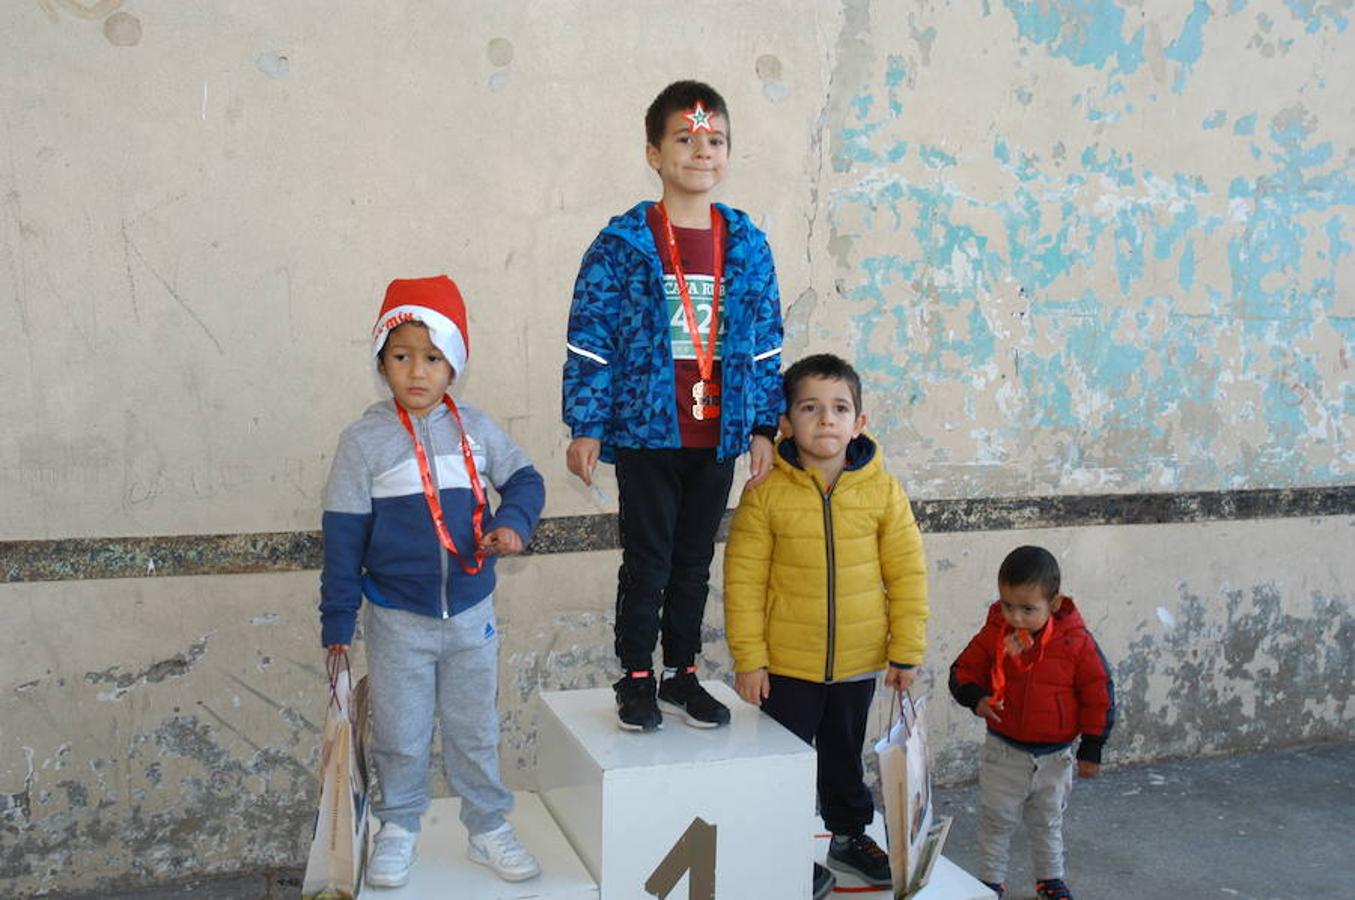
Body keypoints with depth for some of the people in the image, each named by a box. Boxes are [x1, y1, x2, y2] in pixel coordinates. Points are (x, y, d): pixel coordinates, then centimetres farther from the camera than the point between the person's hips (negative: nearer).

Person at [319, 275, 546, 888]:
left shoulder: (476, 429, -2)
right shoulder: (364, 441, -9)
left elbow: (524, 479, 7)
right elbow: (343, 536, -6)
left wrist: (512, 523, -15)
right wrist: (338, 620, -5)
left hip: (472, 615, 2)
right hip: (397, 623, -2)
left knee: (475, 732, 16)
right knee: (400, 737, 11)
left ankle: (488, 828, 32)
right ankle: (398, 829, 33)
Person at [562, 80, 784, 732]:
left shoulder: (748, 247, 4)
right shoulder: (622, 245, -7)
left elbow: (766, 347, 8)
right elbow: (589, 342, -6)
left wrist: (763, 428, 4)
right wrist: (585, 428, -9)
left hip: (719, 435, 3)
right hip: (645, 431, -3)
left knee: (695, 562, 14)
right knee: (646, 563, 5)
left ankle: (682, 673, 28)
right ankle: (636, 679, 21)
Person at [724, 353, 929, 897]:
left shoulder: (883, 492, -6)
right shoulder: (766, 495, -12)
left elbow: (907, 575, -1)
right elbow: (744, 581, -10)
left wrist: (907, 652, -1)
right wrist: (748, 658, -11)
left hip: (859, 662, 2)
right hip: (787, 663, -2)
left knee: (845, 754, 22)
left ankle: (849, 834, 44)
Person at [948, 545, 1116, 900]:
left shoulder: (1076, 641, -15)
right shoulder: (993, 635, -13)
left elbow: (1099, 692, -7)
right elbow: (963, 670, -2)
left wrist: (1091, 748, -5)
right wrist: (976, 698, -24)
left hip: (1055, 755, 0)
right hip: (1004, 751, 0)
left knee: (1048, 823, 20)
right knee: (996, 821, 11)